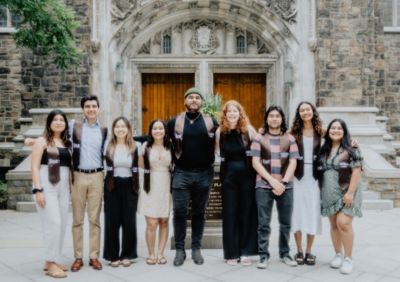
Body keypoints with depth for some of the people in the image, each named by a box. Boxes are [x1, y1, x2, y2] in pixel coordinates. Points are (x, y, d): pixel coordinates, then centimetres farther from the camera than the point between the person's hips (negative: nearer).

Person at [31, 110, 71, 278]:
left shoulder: (66, 143, 14)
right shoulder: (42, 141, -1)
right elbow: (35, 167, -7)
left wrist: (71, 187, 7)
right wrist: (38, 189, -16)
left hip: (63, 187, 6)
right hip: (47, 186, -6)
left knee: (61, 224, 6)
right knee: (53, 223, -10)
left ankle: (50, 261, 18)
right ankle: (51, 263, 0)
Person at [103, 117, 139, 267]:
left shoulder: (134, 147, 5)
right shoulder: (108, 147, 1)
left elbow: (136, 169, 6)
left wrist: (137, 187, 3)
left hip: (129, 186, 1)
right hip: (112, 186, -1)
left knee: (129, 221, 3)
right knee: (112, 221, 3)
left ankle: (126, 254, 16)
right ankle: (113, 255, 14)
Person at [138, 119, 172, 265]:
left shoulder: (170, 147, 4)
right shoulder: (146, 146, 2)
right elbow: (141, 165, 9)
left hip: (166, 187, 1)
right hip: (150, 187, -1)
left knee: (164, 222, 6)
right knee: (151, 223, -5)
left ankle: (160, 253, 16)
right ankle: (151, 254, 10)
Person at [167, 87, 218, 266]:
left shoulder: (211, 122, 2)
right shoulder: (174, 122, 1)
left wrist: (210, 163, 2)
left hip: (204, 174, 1)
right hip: (181, 174, 0)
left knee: (199, 213, 9)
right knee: (179, 213, -1)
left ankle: (196, 249, 19)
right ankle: (179, 250, 10)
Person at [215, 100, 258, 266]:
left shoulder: (248, 130, -3)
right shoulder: (220, 132, 3)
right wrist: (224, 172, 9)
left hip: (247, 175, -1)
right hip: (228, 176, 1)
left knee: (247, 212, 4)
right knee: (230, 214, 4)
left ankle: (245, 252, 14)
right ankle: (231, 253, 13)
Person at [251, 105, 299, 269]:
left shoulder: (289, 139, 11)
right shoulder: (259, 138, 6)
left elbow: (293, 163, 3)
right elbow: (255, 163, -2)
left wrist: (283, 182, -10)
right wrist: (272, 181, -11)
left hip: (286, 186, 2)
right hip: (264, 185, -2)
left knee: (285, 223, 8)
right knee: (263, 223, -1)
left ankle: (285, 254, 21)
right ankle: (263, 255, 8)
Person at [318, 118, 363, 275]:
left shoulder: (351, 149, -4)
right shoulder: (324, 150, 11)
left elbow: (356, 171, -10)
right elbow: (320, 171, 15)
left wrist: (350, 193, -17)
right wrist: (321, 191, 8)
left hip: (345, 193, -5)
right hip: (329, 194, 5)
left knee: (343, 223, -14)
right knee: (334, 225, 9)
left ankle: (348, 258, -2)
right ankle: (338, 255, 22)